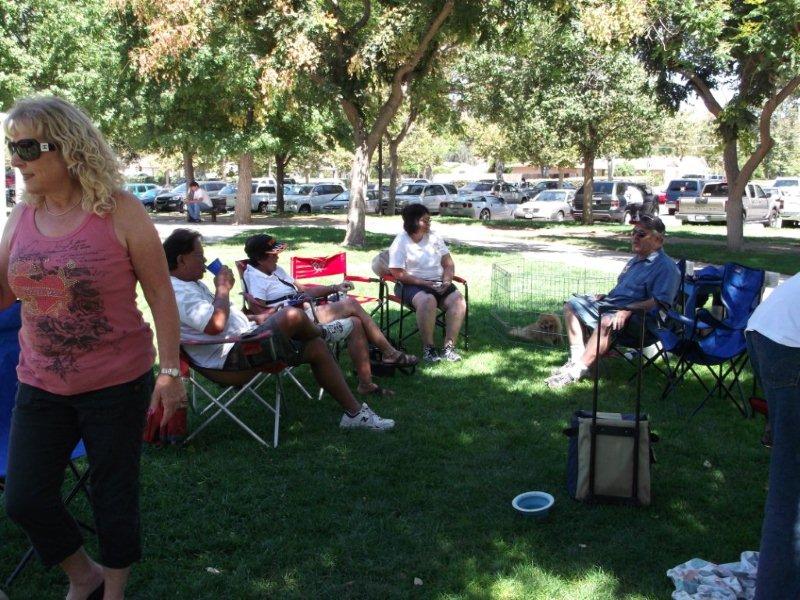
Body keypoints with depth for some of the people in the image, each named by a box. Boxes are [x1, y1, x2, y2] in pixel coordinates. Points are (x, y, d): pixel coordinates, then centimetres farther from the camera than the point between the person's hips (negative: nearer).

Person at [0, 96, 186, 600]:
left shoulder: (120, 211, -12)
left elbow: (161, 294, -9)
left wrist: (170, 371, -12)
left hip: (116, 384, -5)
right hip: (41, 386, 5)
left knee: (114, 497, 10)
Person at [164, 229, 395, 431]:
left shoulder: (192, 284, 19)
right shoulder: (178, 293, -17)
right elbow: (215, 325, -31)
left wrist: (255, 319, 14)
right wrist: (223, 288, -16)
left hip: (243, 339, 11)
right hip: (232, 356, -11)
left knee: (317, 348, 3)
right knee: (292, 316, -26)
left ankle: (355, 412, 10)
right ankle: (322, 331, 14)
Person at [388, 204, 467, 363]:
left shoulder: (434, 238, 12)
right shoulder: (401, 242, -3)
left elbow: (449, 264, 14)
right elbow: (398, 273, -11)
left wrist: (447, 281, -7)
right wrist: (424, 283, -18)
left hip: (438, 283, 5)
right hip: (412, 284, -5)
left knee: (458, 301, -23)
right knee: (428, 300, -37)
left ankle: (449, 346, -20)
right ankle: (428, 348, -26)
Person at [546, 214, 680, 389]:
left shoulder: (666, 266, -10)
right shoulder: (636, 260, 22)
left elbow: (660, 302, -22)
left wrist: (628, 310, -30)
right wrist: (606, 295, 14)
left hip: (639, 316, -10)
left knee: (607, 322, -40)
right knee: (572, 305, 8)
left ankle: (578, 370, -34)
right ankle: (577, 357, -3)